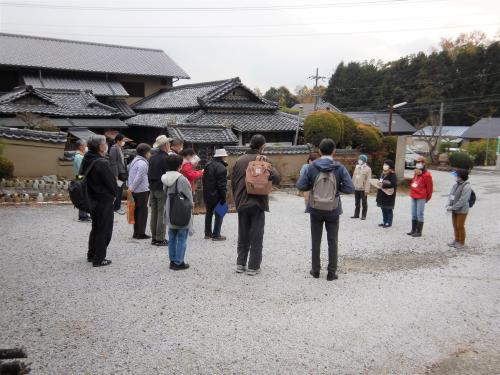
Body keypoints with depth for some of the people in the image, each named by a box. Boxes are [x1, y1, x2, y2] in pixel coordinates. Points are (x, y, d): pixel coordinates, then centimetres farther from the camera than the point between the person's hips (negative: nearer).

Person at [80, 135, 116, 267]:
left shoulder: (86, 161, 4)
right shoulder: (102, 163, -23)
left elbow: (83, 178, 12)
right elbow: (111, 182, -18)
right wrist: (114, 194, 2)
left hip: (92, 200, 9)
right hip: (104, 201, -9)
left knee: (95, 228, 22)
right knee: (104, 230, 2)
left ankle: (91, 255, 32)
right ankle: (99, 259, 7)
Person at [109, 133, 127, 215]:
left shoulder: (120, 149, 16)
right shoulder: (113, 149, -13)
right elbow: (113, 163, -18)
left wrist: (125, 173, 17)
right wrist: (116, 175, -20)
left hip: (122, 173, 9)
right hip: (118, 174, -9)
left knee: (120, 190, 13)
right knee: (117, 191, -4)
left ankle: (118, 206, 21)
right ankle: (116, 207, 2)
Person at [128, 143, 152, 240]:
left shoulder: (135, 160, 15)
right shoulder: (143, 163, -15)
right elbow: (139, 177, -20)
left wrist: (130, 187, 19)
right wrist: (132, 188, -13)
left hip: (134, 191, 9)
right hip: (142, 190, -9)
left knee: (137, 211, 14)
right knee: (143, 211, -2)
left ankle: (136, 232, 19)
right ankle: (141, 233, 2)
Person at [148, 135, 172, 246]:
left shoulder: (152, 158, 11)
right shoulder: (166, 158, -13)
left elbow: (149, 174, 15)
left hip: (152, 189, 8)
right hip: (163, 189, -8)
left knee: (154, 214, 11)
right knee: (162, 214, -4)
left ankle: (154, 237, 16)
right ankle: (160, 239, -2)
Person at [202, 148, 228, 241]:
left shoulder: (208, 165, 9)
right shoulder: (221, 168, -17)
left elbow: (203, 179, 15)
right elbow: (222, 184, -19)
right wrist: (224, 197, -14)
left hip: (207, 194, 8)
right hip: (216, 195, -8)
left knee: (209, 213, 19)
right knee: (219, 214, 2)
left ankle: (208, 233, 26)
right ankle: (216, 235, 2)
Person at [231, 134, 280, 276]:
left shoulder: (239, 161, 5)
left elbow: (233, 182, 8)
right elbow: (276, 178, -20)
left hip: (242, 204, 4)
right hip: (258, 204, -4)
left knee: (243, 236, 15)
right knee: (256, 237, 4)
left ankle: (240, 264, 18)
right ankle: (253, 267, 7)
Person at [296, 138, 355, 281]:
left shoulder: (312, 167, -9)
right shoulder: (340, 168, -10)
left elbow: (300, 186, -12)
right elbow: (350, 188, -15)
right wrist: (338, 187, 3)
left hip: (316, 210, 1)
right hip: (333, 210, -1)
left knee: (316, 241, 14)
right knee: (333, 242, 11)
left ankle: (315, 270, 21)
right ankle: (331, 272, 13)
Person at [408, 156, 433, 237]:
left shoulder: (427, 175, -11)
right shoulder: (416, 174, 13)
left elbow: (429, 187, -7)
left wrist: (428, 197, 1)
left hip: (421, 198, -8)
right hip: (413, 197, 8)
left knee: (420, 215, -3)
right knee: (413, 214, 12)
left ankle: (419, 232, 2)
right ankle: (413, 230, 21)